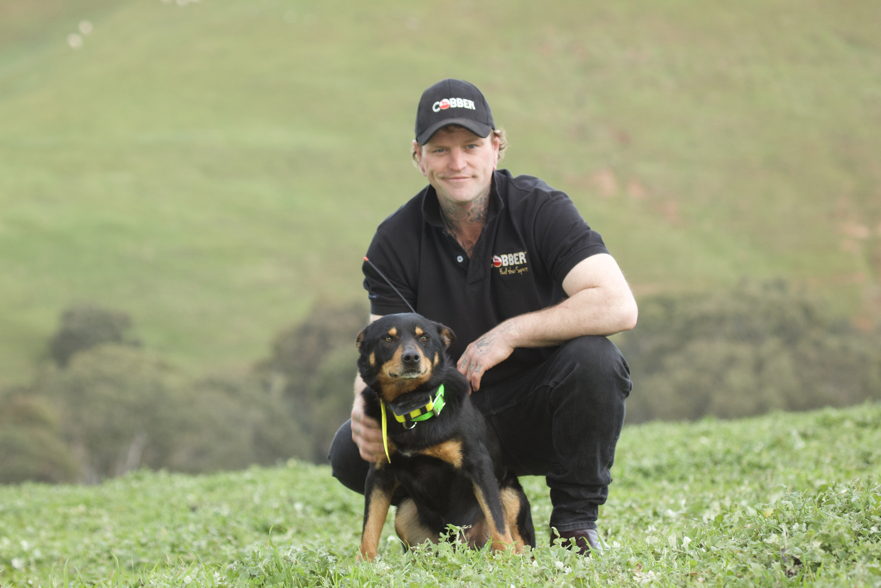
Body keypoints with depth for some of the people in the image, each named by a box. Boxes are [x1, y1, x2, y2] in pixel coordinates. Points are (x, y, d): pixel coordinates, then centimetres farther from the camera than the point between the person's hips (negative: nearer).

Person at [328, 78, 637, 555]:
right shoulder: (396, 241, -3)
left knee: (591, 359, -33)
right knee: (351, 453, -21)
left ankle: (575, 520, -11)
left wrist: (509, 334, -27)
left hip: (536, 409, -2)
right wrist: (367, 404, -31)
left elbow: (618, 306, -26)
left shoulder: (539, 209, -12)